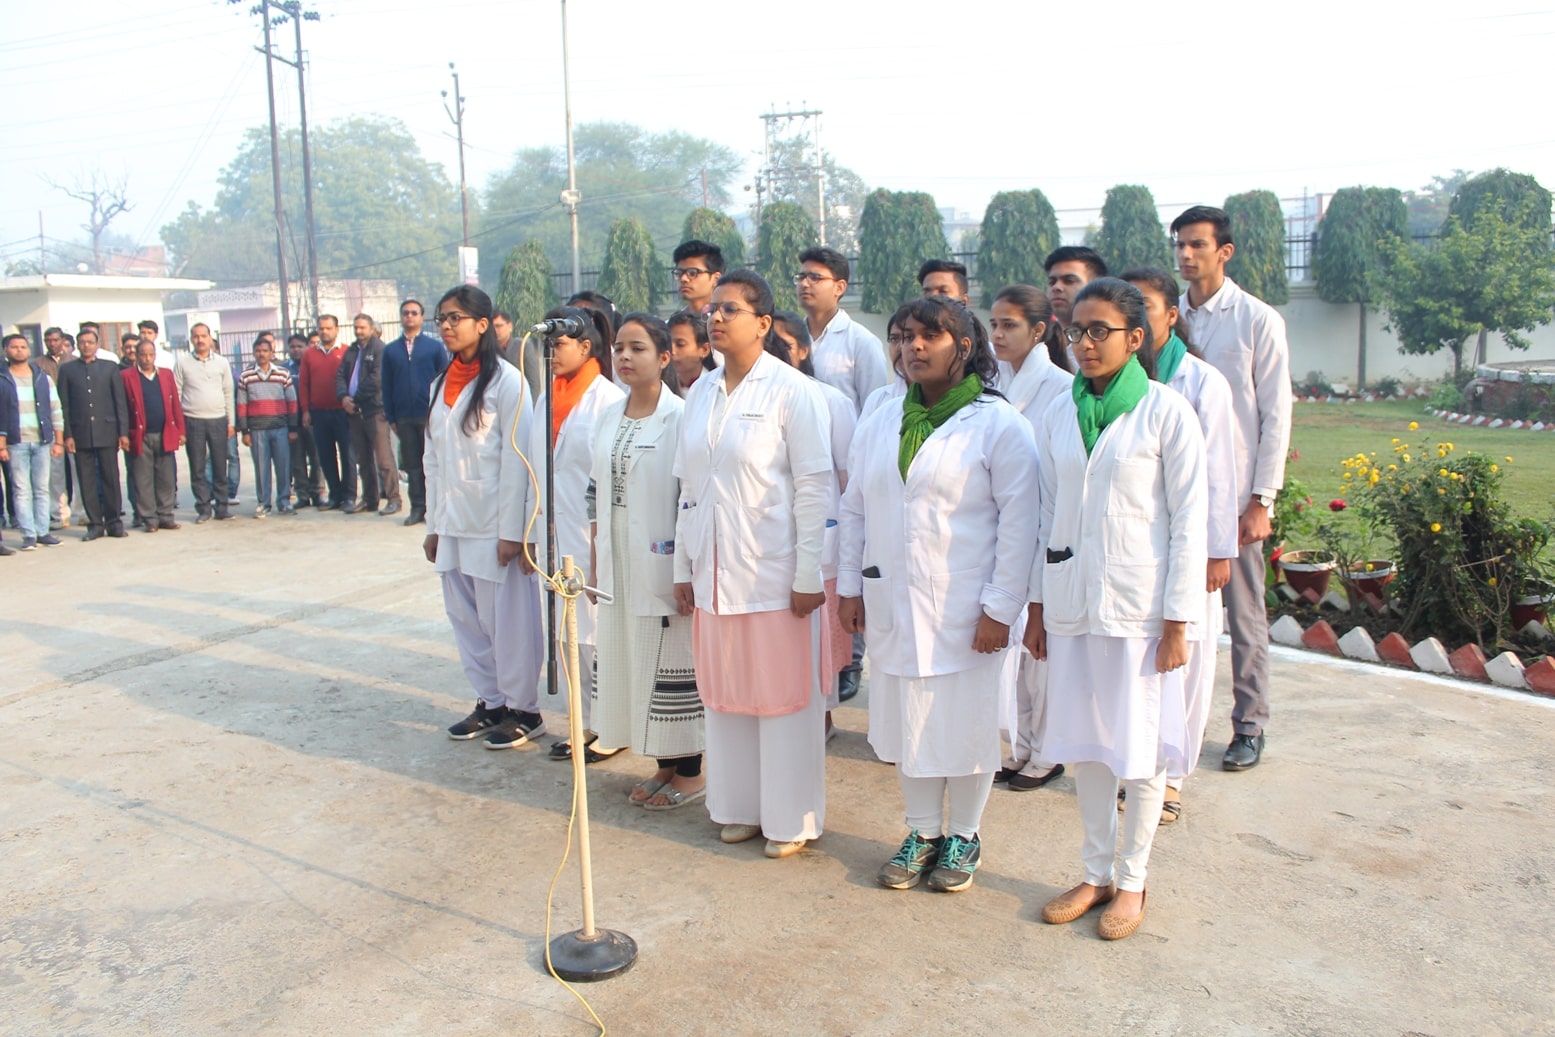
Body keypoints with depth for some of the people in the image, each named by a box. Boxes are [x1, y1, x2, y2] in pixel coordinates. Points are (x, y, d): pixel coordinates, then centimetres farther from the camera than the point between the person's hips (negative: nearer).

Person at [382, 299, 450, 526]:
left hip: (430, 415, -2)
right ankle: (417, 508, 10)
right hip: (404, 418, 2)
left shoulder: (435, 347, 4)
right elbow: (387, 386, 10)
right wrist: (390, 417, 4)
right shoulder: (390, 350, 10)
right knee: (411, 464, 5)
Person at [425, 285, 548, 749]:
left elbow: (517, 459, -11)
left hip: (494, 525, -7)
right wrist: (433, 524, 12)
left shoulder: (506, 381, -8)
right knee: (466, 618, 11)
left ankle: (522, 709, 13)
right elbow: (433, 460, 14)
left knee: (506, 619, 0)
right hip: (454, 524, 7)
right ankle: (491, 701, 24)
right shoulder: (441, 383, 13)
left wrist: (512, 531, -15)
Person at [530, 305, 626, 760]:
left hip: (595, 538, -7)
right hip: (556, 538, 7)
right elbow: (537, 469, 15)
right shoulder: (546, 399, 12)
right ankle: (586, 722, 25)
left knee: (597, 632, 1)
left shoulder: (609, 399, -11)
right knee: (563, 633, 12)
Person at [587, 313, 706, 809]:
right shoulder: (608, 418, 10)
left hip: (663, 562, -7)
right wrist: (595, 562, 13)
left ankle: (690, 773, 17)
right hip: (618, 564, 7)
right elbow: (597, 495, 14)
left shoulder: (680, 417, -12)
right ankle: (665, 766, 27)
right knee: (629, 659, 12)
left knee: (672, 662, 1)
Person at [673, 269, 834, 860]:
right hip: (714, 573, 6)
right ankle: (740, 807, 28)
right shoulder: (701, 393, 10)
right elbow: (688, 486, 13)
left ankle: (791, 819, 19)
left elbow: (815, 487, -10)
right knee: (724, 695, 13)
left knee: (784, 698, 4)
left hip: (774, 573, -6)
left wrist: (809, 577, -13)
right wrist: (683, 567, 11)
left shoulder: (790, 391, -8)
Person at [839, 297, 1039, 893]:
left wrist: (1000, 608, -12)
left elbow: (1018, 522, -9)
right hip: (892, 607, 5)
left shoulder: (999, 425, -6)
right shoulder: (880, 424, 10)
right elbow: (855, 508, 13)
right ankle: (922, 832, 30)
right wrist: (851, 586, 8)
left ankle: (962, 837, 27)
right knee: (906, 725, 12)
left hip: (964, 612, -4)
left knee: (966, 726, 7)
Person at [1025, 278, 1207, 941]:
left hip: (1138, 605, -4)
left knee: (1140, 748, 6)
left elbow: (1189, 520, -7)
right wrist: (1037, 604, 10)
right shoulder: (1058, 414, 6)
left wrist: (1178, 620, -9)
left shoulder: (1166, 412, -7)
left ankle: (1132, 880, 24)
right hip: (1070, 600, 4)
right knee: (1085, 743, 12)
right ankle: (1096, 873, 28)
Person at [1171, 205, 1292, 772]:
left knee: (1245, 613, 6)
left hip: (1233, 493, -3)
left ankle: (1250, 725, 18)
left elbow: (1276, 415, -3)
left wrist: (1261, 501, -9)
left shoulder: (1259, 320, -3)